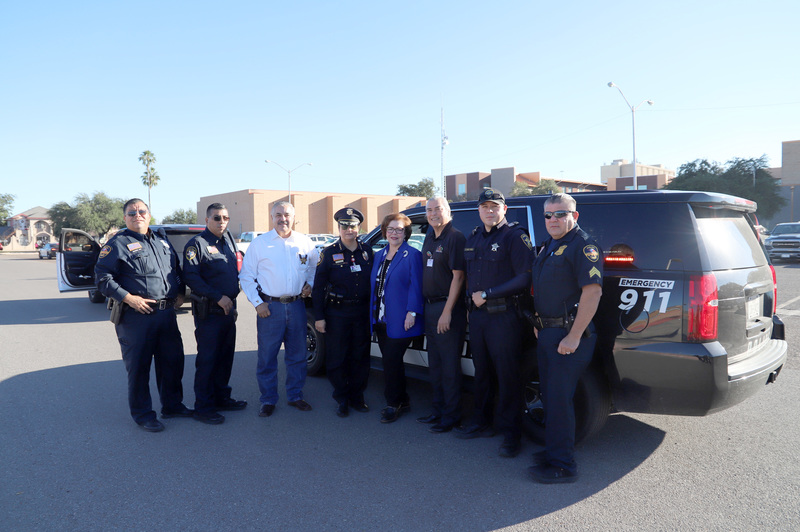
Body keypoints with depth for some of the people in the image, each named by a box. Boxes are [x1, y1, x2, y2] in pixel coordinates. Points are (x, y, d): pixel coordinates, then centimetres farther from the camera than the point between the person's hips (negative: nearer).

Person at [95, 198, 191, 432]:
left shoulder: (162, 240, 16)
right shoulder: (118, 244, -4)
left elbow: (177, 269, 26)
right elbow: (102, 277, -9)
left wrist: (180, 291, 12)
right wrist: (128, 298, -17)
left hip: (167, 313, 6)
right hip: (136, 315, -6)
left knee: (173, 360, 13)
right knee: (138, 366, 2)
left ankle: (172, 405, 30)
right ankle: (142, 413, 17)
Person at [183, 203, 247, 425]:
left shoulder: (229, 239, 14)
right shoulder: (196, 244, -9)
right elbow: (191, 277, -17)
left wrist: (233, 297, 13)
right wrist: (218, 297, -20)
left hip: (229, 308, 7)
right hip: (208, 311, -7)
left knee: (226, 356, 14)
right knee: (207, 359, -2)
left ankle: (222, 397, 27)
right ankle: (203, 407, 8)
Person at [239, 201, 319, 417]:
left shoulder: (304, 242, 7)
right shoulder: (260, 243, 0)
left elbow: (315, 266, 23)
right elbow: (246, 276, 1)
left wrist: (309, 284, 5)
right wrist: (257, 302, -6)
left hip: (296, 305, 3)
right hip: (270, 306, -2)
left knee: (297, 355, 10)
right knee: (267, 356, 2)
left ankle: (295, 396, 25)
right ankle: (268, 400, 16)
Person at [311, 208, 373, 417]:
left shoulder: (367, 251, 6)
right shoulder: (330, 253, -3)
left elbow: (373, 281, 11)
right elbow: (318, 287, -3)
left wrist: (373, 310, 5)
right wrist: (319, 317, -7)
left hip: (362, 312, 3)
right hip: (337, 313, -3)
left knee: (361, 357, 10)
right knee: (337, 358, 5)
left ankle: (357, 397, 26)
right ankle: (342, 399, 21)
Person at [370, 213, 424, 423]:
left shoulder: (412, 255, -5)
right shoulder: (379, 256, 16)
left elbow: (416, 286, -10)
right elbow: (374, 285, 17)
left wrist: (411, 312, -17)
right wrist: (373, 313, 12)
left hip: (400, 321, -7)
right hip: (381, 320, 7)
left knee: (391, 361, -5)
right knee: (391, 361, 12)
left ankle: (393, 404, 10)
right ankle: (402, 401, 25)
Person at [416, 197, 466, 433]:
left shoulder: (455, 237, -11)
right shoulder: (429, 239, 14)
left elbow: (458, 276, -16)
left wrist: (447, 311, -19)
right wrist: (425, 307, 11)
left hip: (447, 307, -8)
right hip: (430, 307, 9)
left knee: (449, 364, 0)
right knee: (435, 363, 16)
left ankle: (451, 415, 11)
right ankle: (438, 410, 28)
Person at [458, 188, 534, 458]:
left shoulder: (515, 236, -8)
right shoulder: (473, 238, 14)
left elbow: (525, 278, -15)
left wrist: (488, 294, -16)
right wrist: (472, 296, 7)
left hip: (503, 315, -7)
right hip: (477, 314, 7)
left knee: (507, 375, 0)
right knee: (481, 371, 16)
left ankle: (511, 434, 11)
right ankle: (481, 423, 31)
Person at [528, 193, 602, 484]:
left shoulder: (583, 246, -14)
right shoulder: (548, 245, 15)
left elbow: (593, 291, -23)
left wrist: (573, 337, -25)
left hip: (567, 334, -9)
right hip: (546, 332, 9)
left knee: (559, 399, -5)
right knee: (549, 396, 17)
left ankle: (563, 465, 6)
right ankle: (553, 450, 31)